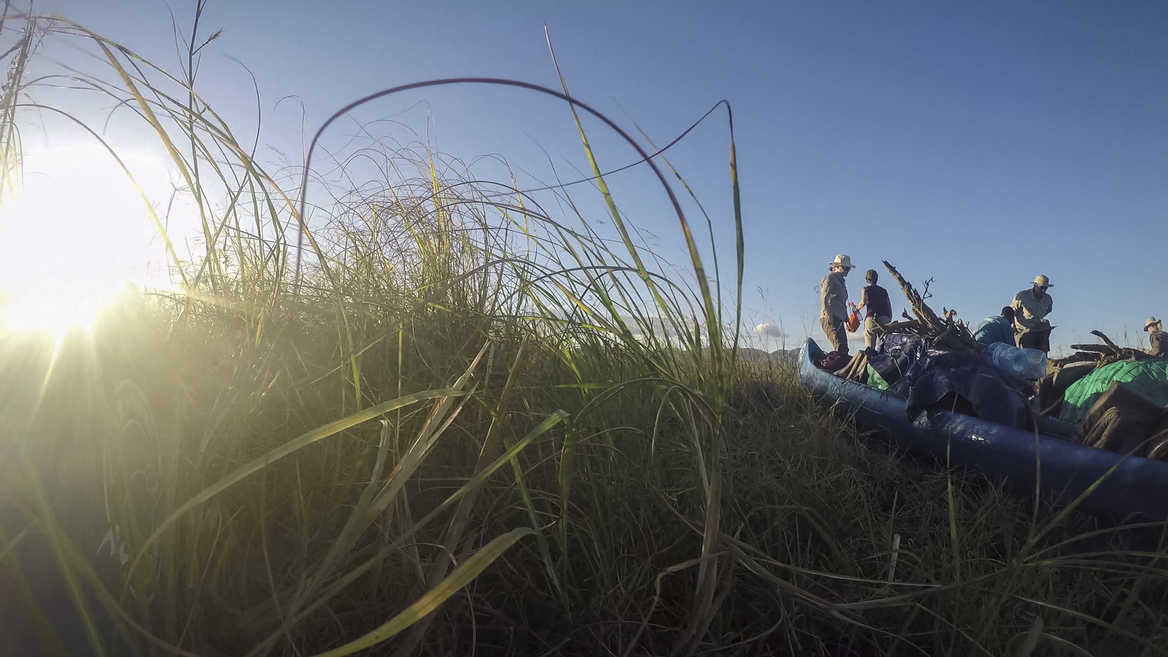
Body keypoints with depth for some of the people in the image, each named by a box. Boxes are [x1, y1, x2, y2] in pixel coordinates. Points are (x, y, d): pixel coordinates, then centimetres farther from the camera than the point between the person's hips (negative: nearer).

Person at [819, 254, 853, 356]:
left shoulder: (840, 281, 26)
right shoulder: (829, 278, -4)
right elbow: (824, 298, -15)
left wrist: (846, 318, 22)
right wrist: (829, 316, -23)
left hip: (838, 319, 10)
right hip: (830, 319, -10)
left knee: (843, 348, 7)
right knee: (839, 346, -21)